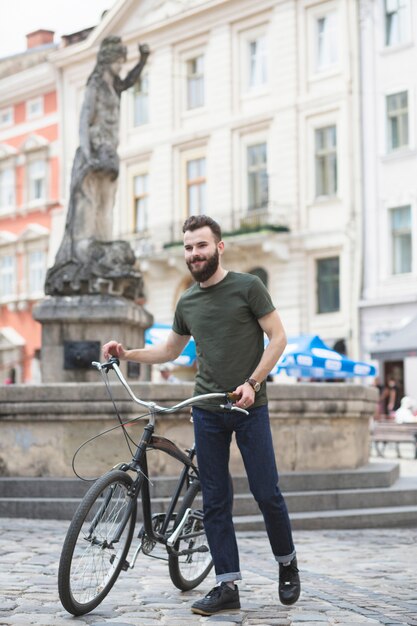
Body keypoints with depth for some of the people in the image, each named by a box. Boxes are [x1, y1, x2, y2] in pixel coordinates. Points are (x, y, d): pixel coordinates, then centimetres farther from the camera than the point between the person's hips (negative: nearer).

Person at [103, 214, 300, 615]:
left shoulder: (247, 287, -2)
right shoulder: (187, 302, 12)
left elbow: (277, 337, -3)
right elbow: (170, 350, 24)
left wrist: (252, 383, -13)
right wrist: (126, 354, 9)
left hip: (249, 406, -4)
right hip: (207, 411, 4)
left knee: (266, 493, -4)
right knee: (215, 502, 1)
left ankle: (287, 564, 20)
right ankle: (227, 585, 5)